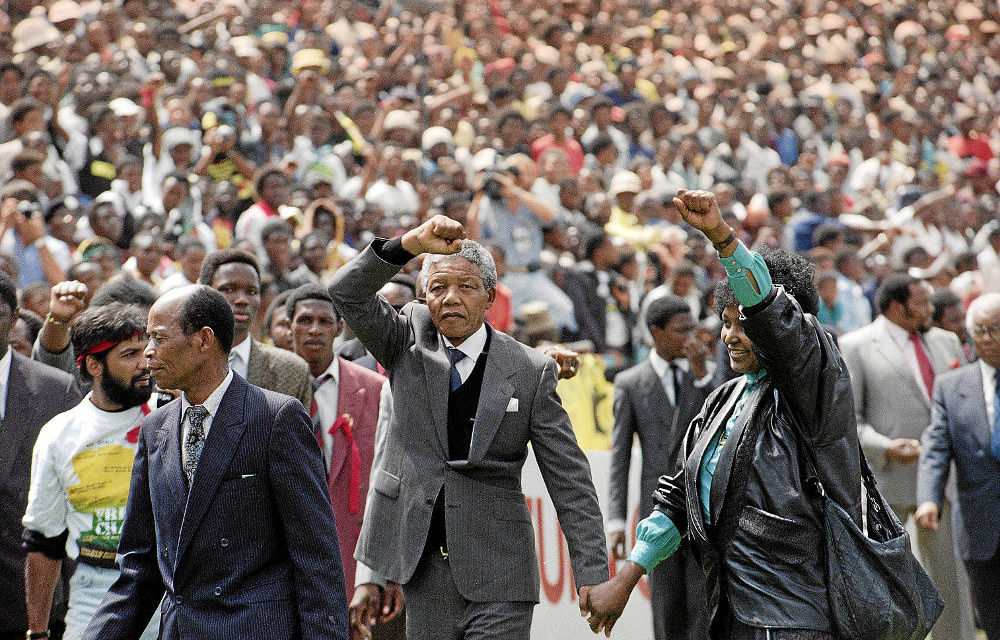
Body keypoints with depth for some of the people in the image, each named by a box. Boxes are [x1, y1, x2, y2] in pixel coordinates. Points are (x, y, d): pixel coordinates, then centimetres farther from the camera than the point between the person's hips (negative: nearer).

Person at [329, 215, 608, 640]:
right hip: (423, 569, 2)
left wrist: (591, 572, -8)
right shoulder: (409, 342, 6)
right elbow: (347, 293, -9)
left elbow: (570, 481, -1)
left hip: (498, 577, -2)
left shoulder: (530, 371, 0)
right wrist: (410, 244, -24)